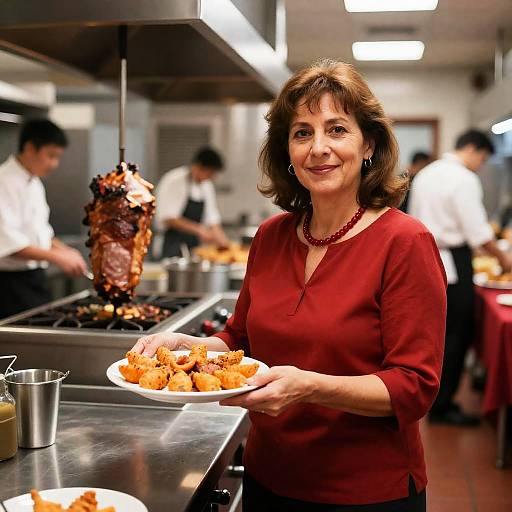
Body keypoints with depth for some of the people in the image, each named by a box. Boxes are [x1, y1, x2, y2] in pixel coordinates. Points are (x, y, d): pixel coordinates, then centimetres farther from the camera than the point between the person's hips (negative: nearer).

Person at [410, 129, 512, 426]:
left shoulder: (426, 174, 13)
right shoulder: (464, 179, -14)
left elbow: (416, 221, 17)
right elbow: (478, 232, -17)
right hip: (452, 264, -9)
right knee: (457, 335, -1)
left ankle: (435, 397, 24)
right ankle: (443, 406, 6)